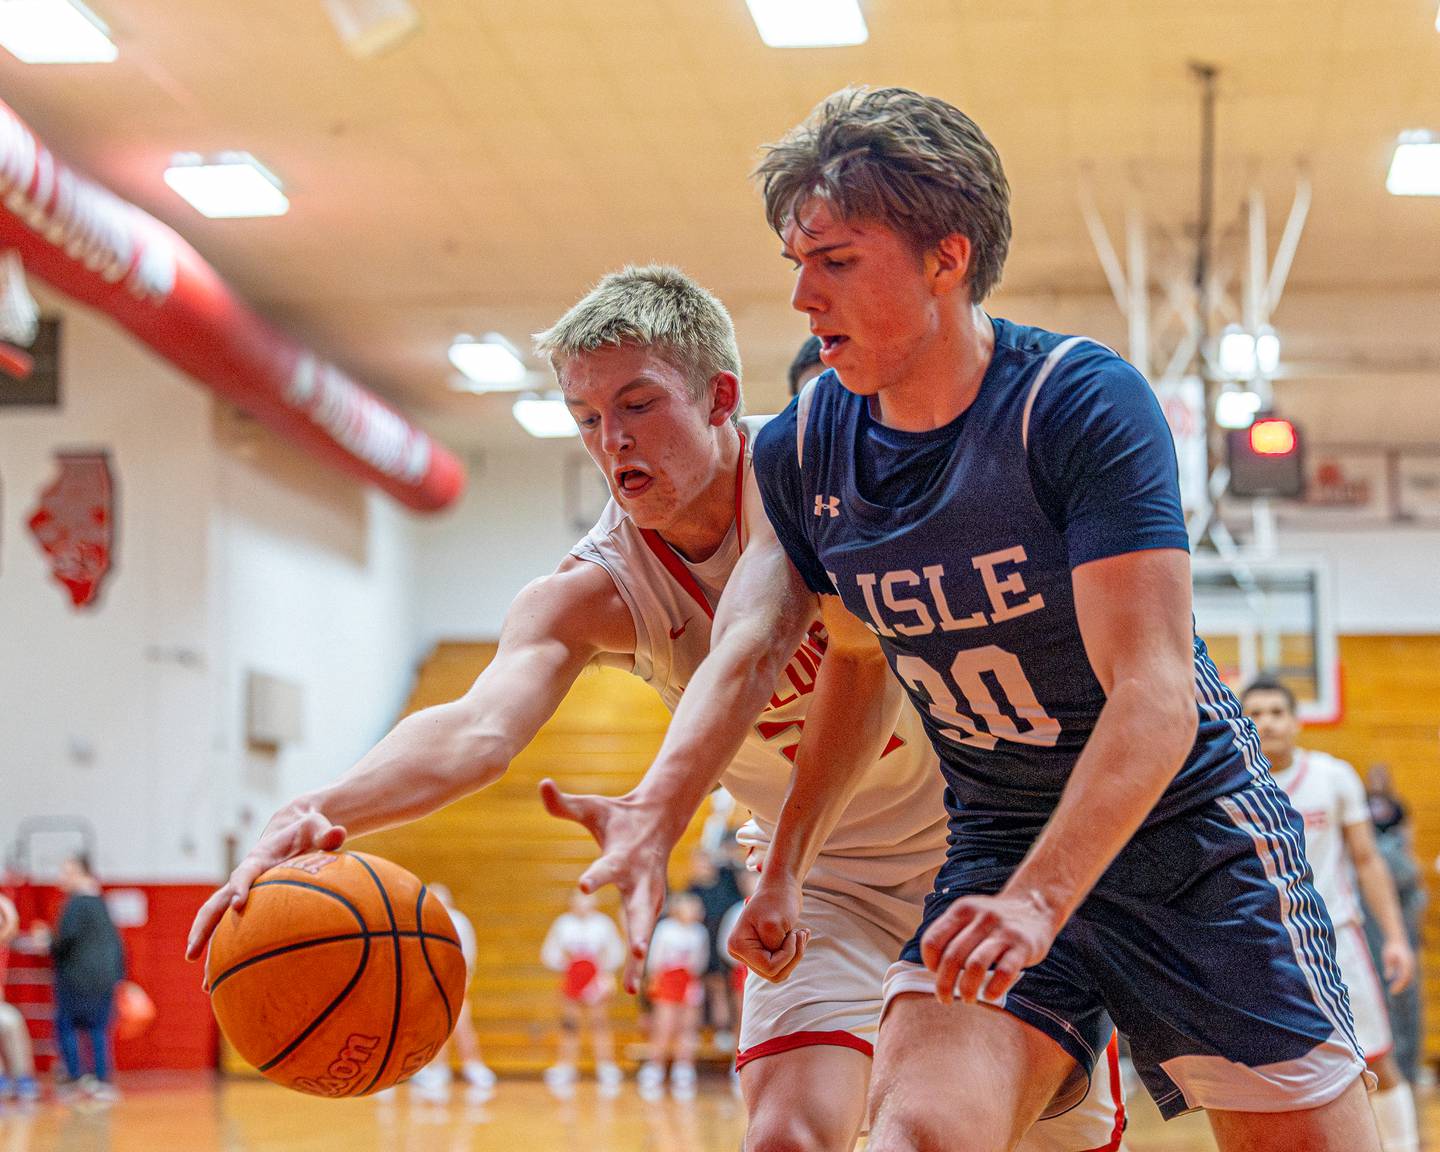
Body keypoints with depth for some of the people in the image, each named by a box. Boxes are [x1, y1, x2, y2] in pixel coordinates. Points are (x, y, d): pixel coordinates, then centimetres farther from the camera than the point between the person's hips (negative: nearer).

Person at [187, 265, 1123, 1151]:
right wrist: (324, 810, -57)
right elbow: (479, 727, -36)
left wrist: (657, 810, -63)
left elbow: (750, 650, -44)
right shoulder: (590, 593, -17)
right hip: (830, 879, 2)